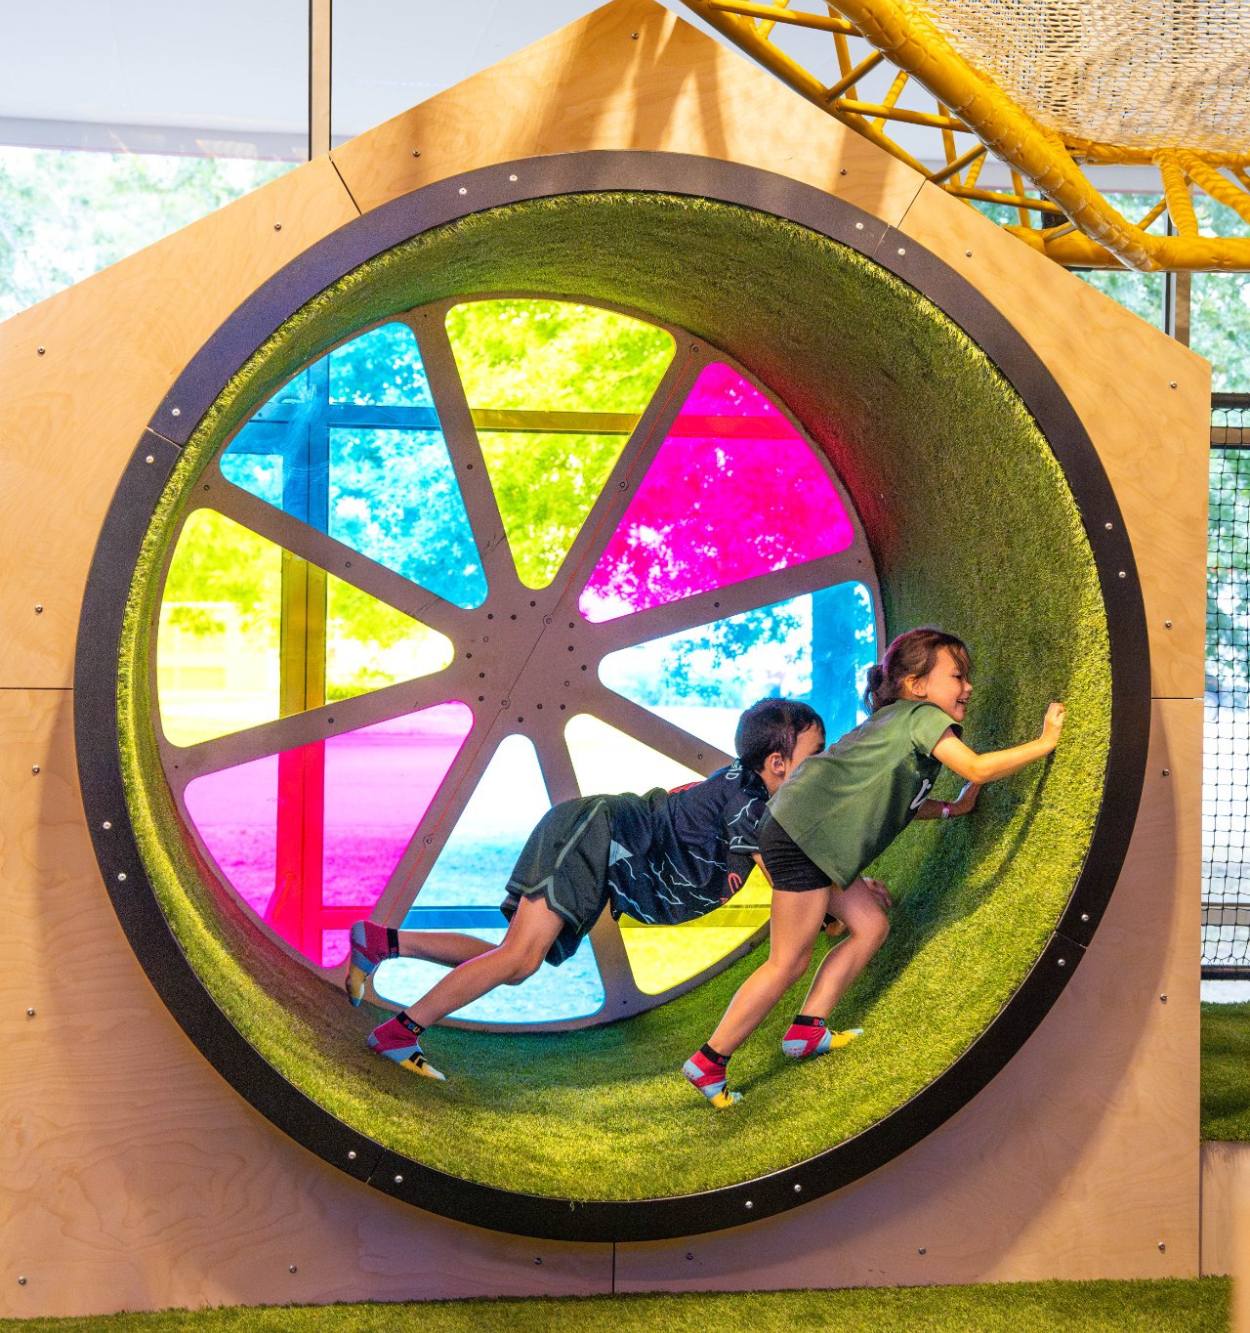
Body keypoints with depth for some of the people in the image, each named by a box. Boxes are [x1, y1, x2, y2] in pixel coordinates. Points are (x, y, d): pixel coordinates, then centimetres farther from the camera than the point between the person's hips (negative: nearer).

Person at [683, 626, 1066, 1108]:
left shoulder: (898, 721, 21)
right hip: (804, 832, -10)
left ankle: (807, 1030, 12)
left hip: (812, 837, 10)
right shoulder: (922, 716, -7)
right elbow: (976, 768, -18)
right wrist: (1044, 743, -10)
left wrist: (952, 808, 22)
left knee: (871, 926, 11)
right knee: (789, 962, -6)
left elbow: (899, 800, 29)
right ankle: (709, 1061, 0)